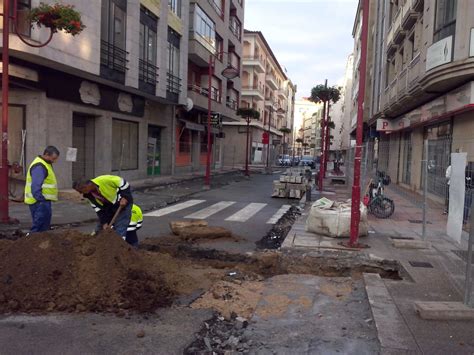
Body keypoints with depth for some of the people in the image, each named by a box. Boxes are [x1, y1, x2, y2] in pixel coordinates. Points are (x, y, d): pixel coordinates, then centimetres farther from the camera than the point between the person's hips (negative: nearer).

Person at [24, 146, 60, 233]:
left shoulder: (45, 164, 17)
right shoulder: (39, 166, -18)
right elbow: (36, 187, -26)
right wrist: (41, 200, -28)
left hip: (44, 200, 11)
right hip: (40, 202, -11)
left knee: (45, 226, 16)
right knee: (39, 226, -9)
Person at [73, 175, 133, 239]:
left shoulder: (103, 180, -28)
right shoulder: (89, 194, -4)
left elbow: (123, 183, -21)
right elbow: (98, 209, -2)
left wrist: (124, 197, -26)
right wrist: (104, 222, -9)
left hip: (123, 203, -8)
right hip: (109, 207, 8)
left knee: (119, 232, -13)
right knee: (99, 230, 12)